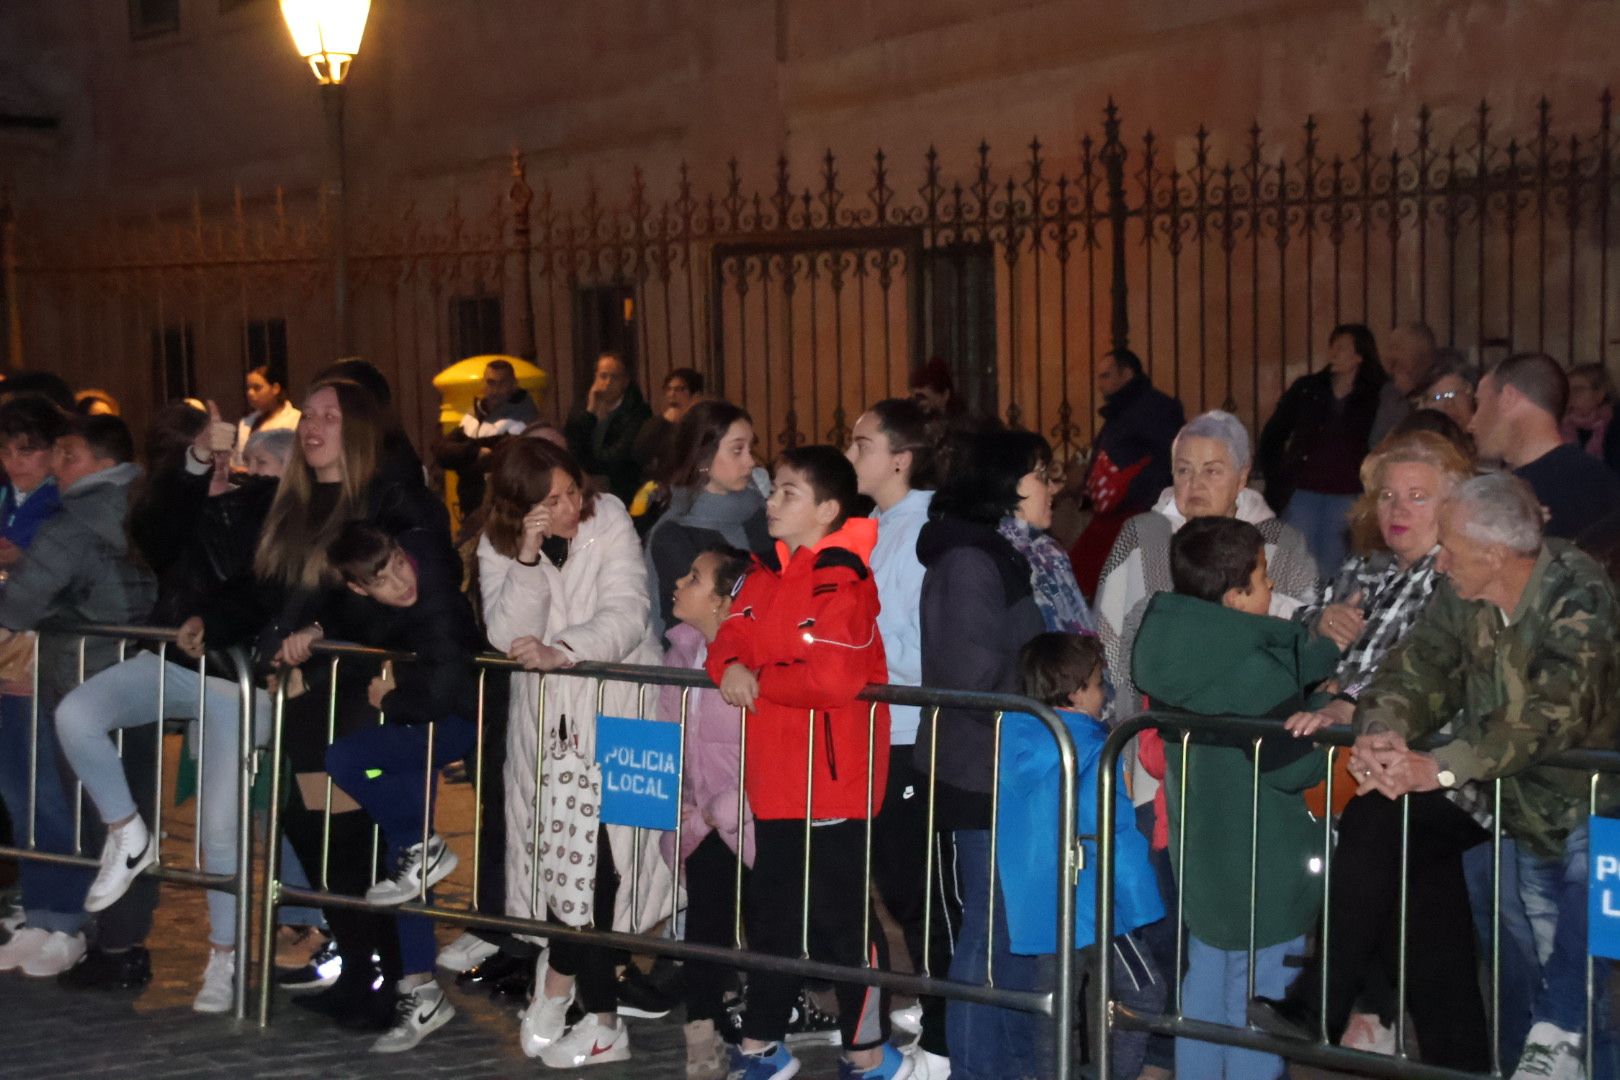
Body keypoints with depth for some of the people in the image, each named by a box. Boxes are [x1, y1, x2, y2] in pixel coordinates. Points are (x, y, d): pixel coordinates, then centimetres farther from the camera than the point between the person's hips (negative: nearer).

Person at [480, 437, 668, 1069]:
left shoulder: (608, 520, -6)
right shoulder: (498, 546, 1)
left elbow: (626, 616, -16)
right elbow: (507, 635, -11)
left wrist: (560, 651, -29)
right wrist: (528, 557, -20)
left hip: (617, 707, -2)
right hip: (547, 714, 2)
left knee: (595, 852, -12)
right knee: (573, 849, -4)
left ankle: (559, 981, 9)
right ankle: (600, 1021, 8)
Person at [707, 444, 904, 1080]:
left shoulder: (843, 583, -17)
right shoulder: (766, 575, 11)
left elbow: (833, 677, -28)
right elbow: (733, 638, 14)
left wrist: (761, 681, -13)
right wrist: (730, 666, -10)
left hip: (833, 779, -9)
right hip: (775, 776, 9)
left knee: (844, 918, 1)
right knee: (770, 910, 19)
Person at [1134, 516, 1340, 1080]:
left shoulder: (1176, 648, 0)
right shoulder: (1251, 670, -25)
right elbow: (1296, 766, -18)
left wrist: (1323, 646, 3)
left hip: (1200, 858, 8)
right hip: (1263, 865, -8)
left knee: (1205, 981, 20)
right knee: (1257, 998, 3)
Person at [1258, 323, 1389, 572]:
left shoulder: (1376, 398, 4)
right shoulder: (1306, 389, 8)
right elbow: (1271, 436, 13)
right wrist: (1275, 480, 6)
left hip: (1346, 496, -1)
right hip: (1301, 492, 1)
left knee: (1330, 566, 3)